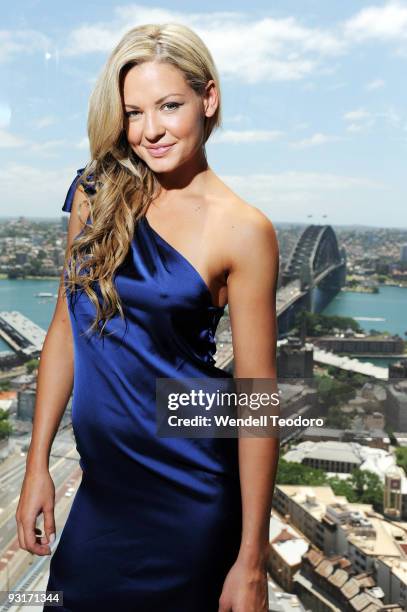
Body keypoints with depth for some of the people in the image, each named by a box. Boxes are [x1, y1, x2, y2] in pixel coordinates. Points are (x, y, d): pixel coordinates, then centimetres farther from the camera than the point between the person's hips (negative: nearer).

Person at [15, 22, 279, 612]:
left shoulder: (242, 231, -14)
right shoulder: (97, 193, -1)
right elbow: (66, 329, 4)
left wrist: (251, 560, -10)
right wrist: (38, 464, 4)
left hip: (189, 498, -4)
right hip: (101, 484, 4)